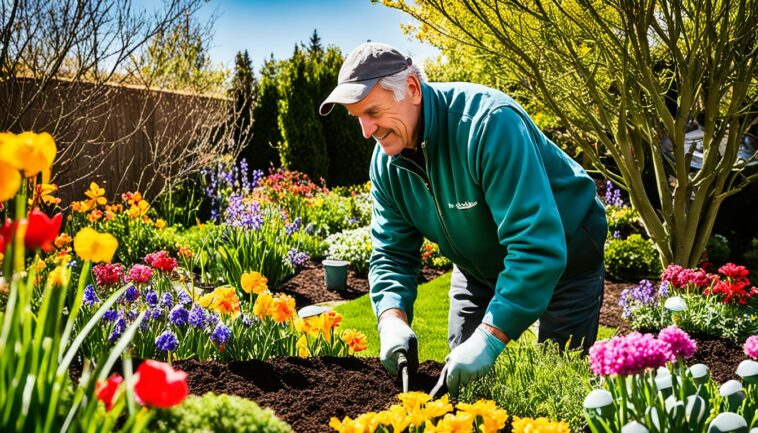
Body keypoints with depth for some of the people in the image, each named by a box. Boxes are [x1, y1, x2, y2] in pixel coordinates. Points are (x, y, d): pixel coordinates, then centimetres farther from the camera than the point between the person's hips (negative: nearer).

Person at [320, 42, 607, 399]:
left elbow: (537, 244, -41)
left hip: (563, 258, -6)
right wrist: (393, 319, -29)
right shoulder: (385, 163, -12)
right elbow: (392, 253, -8)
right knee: (460, 378, 9)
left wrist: (488, 339, -45)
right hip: (481, 267, 6)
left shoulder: (488, 122, -36)